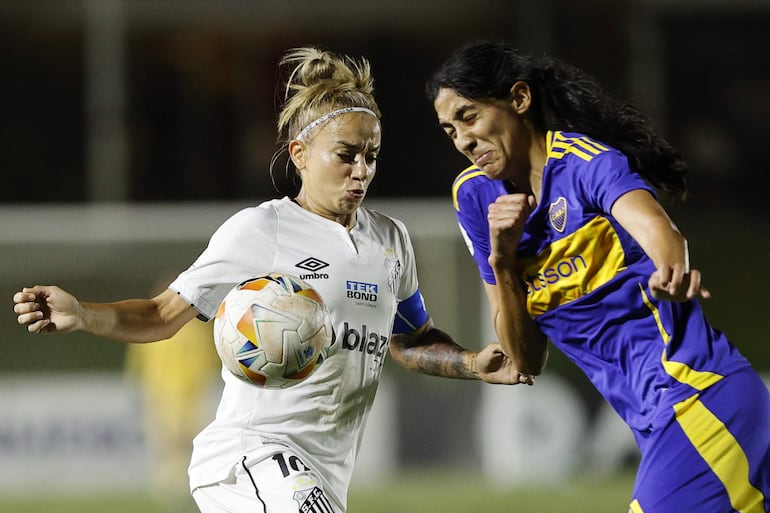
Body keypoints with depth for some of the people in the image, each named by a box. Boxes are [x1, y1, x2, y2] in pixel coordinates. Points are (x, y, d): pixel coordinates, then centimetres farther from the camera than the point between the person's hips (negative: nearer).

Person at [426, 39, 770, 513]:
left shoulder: (585, 161, -10)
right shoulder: (476, 197, 11)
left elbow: (657, 229, -33)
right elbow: (527, 361, 10)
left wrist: (671, 270, -56)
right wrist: (501, 259, -6)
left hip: (699, 397, -8)